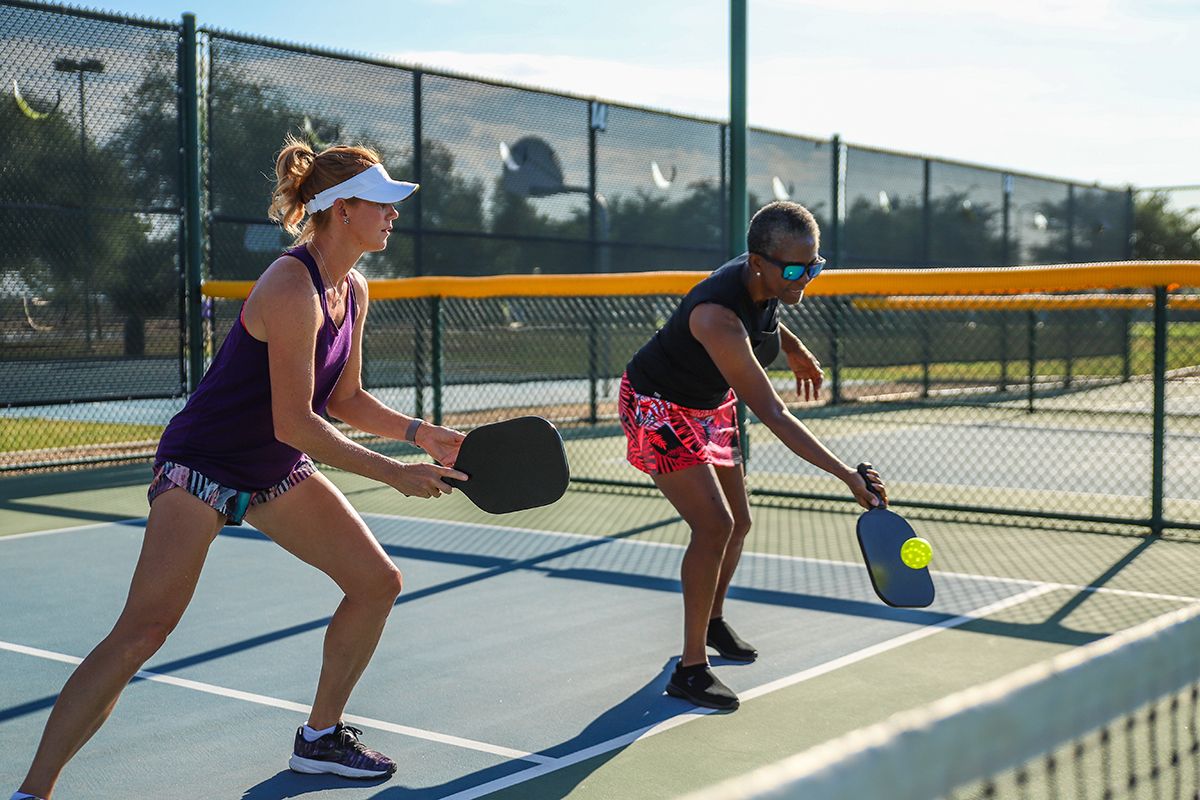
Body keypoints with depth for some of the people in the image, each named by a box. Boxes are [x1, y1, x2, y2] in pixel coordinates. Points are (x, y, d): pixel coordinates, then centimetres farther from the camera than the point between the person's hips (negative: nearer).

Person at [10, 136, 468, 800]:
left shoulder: (352, 289, 4)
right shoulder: (291, 286, -24)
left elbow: (345, 400, 11)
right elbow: (294, 424, -27)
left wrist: (419, 433, -3)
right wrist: (394, 474, -21)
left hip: (277, 472, 9)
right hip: (202, 465, -9)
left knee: (378, 581, 6)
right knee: (143, 630, -17)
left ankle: (319, 738, 21)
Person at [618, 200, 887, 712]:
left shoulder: (766, 281, -16)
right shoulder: (718, 319, -41)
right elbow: (772, 415, -42)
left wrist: (792, 346, 22)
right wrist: (846, 475, -45)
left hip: (710, 405, 9)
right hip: (658, 407, -9)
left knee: (738, 522, 15)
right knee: (714, 523, -21)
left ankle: (712, 621, 41)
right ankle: (690, 670, -12)